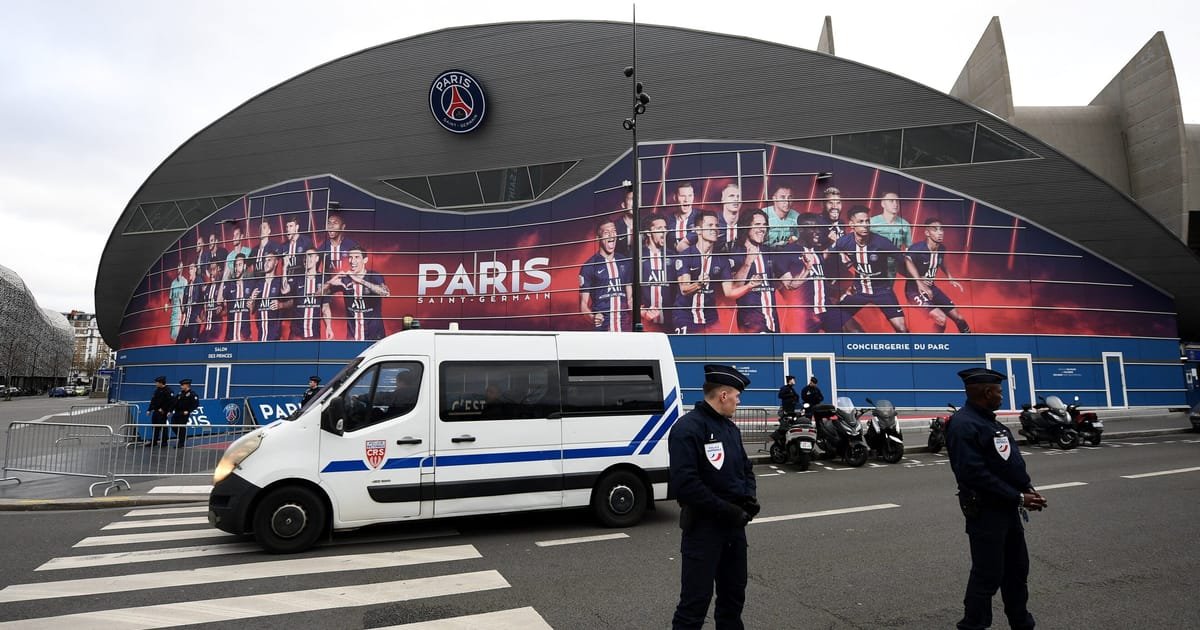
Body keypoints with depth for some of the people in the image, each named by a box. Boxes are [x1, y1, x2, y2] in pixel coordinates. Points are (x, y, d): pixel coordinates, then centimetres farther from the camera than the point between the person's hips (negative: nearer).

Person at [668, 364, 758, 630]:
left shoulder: (730, 427, 11)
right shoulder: (688, 428, -17)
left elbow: (745, 468, 20)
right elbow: (685, 484, -24)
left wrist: (750, 497, 0)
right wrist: (727, 510, -21)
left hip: (734, 523, 8)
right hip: (704, 526, -8)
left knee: (734, 594, 18)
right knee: (696, 600, -4)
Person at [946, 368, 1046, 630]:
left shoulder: (989, 420, 13)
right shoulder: (963, 424, -21)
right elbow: (975, 474, -27)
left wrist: (1028, 489, 5)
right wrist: (1018, 497, -21)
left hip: (1007, 508, 10)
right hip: (986, 511, -10)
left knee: (1017, 569, 20)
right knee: (988, 575, -2)